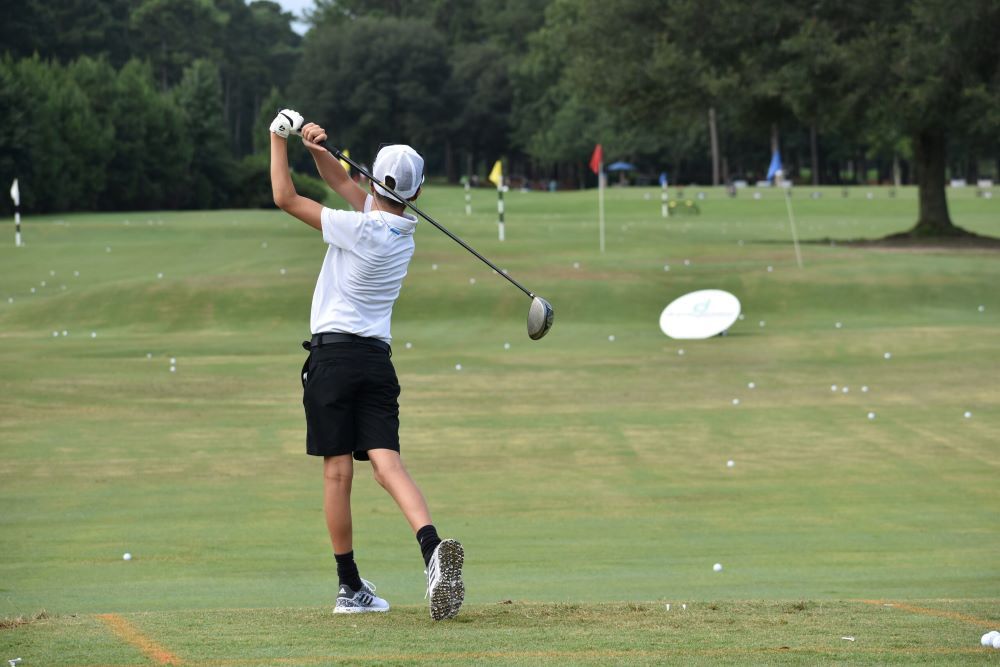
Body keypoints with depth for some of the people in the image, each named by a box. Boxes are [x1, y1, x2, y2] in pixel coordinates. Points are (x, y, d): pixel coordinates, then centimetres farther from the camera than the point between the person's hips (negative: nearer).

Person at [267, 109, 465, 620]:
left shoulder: (361, 229, -13)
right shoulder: (403, 230, 8)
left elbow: (286, 198, -6)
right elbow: (342, 184, 18)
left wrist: (280, 137, 3)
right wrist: (317, 147, 3)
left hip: (334, 353, -5)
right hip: (377, 359, 5)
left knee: (337, 472, 1)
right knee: (388, 463, -6)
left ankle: (351, 587, 4)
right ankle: (432, 546, -31)